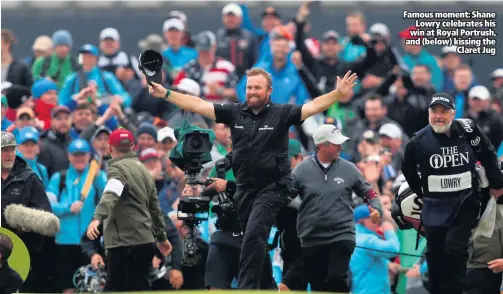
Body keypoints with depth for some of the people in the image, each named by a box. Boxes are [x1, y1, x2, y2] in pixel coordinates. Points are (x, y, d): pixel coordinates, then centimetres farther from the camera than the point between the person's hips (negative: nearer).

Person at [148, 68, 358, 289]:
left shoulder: (282, 113, -6)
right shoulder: (235, 112, 2)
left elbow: (314, 106, -16)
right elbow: (198, 105, 1)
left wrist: (338, 94, -32)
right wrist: (165, 94, -3)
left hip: (272, 187, -5)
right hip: (244, 188, 5)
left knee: (254, 234, -20)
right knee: (253, 239, 14)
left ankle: (246, 288, -21)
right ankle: (261, 285, 27)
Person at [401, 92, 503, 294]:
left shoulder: (468, 131, -13)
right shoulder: (419, 141, -10)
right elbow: (408, 169, 9)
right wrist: (421, 193, 13)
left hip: (465, 203, -2)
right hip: (435, 207, 2)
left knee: (454, 249, -14)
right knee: (435, 254, 6)